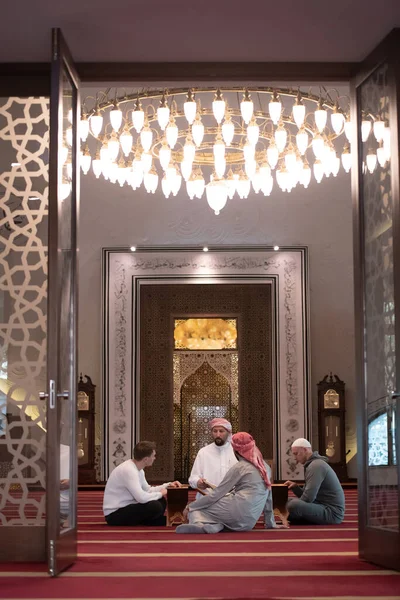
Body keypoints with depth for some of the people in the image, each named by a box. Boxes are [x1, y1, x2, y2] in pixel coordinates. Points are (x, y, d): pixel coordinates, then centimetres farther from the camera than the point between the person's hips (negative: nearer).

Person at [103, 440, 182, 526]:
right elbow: (142, 497, -32)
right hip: (115, 514, -10)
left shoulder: (138, 469, 7)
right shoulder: (129, 470, -24)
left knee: (161, 502, 7)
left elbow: (148, 490, 20)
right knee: (155, 506, -25)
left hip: (125, 508, 10)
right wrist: (160, 493, -14)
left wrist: (168, 485, 9)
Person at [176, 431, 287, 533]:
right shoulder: (265, 467, 18)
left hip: (238, 510, -6)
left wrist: (191, 506, 8)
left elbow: (216, 494, -1)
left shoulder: (239, 467, -1)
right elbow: (269, 497, 22)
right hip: (248, 522, 7)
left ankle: (199, 524, -31)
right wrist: (271, 523, 30)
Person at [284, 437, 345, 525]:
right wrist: (295, 487, 1)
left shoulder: (316, 465, -16)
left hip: (331, 512, -11)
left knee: (293, 505, -32)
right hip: (325, 508, 11)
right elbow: (308, 495, 18)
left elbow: (308, 498, -23)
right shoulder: (313, 464, 19)